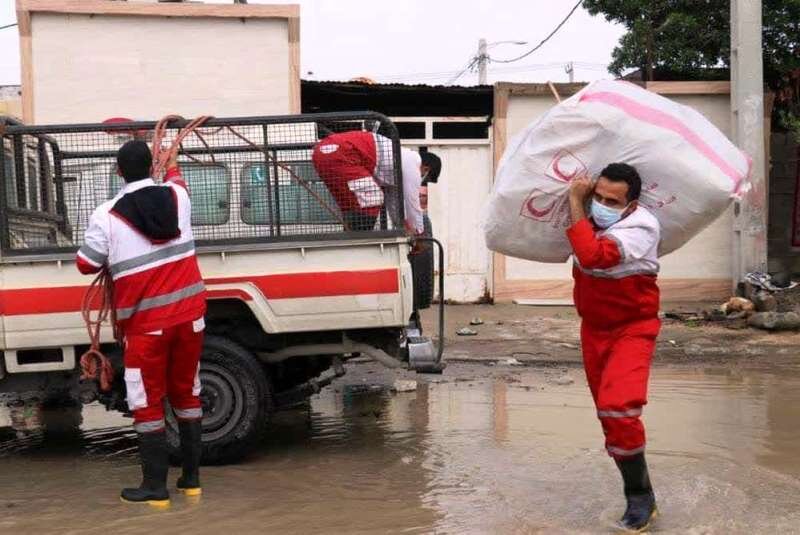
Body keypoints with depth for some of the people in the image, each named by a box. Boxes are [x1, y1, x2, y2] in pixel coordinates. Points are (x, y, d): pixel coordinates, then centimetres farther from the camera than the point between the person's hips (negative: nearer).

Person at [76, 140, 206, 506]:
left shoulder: (107, 215, -10)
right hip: (189, 315, 4)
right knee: (186, 394, 15)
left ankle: (155, 487, 7)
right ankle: (191, 478, 22)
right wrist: (171, 161, 47)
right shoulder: (176, 195, 1)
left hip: (146, 323, -4)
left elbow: (86, 265, -1)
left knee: (147, 402, 6)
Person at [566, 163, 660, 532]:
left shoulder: (642, 228, -24)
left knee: (618, 409, -23)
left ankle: (640, 497, -7)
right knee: (608, 413, 12)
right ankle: (636, 489, 27)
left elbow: (592, 256, -39)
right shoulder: (590, 219, -3)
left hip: (631, 329, -7)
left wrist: (575, 203, -30)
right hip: (593, 328, 7)